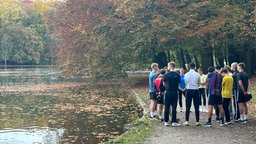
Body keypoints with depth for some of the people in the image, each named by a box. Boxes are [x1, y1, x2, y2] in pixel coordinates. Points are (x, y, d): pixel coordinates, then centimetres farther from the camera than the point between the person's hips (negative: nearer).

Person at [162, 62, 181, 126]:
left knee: (167, 107, 7)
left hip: (168, 92, 0)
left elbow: (164, 84, 5)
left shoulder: (166, 75, -5)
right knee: (174, 108, 3)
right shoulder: (177, 75, -2)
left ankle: (166, 122, 11)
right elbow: (178, 84, 4)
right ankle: (173, 122, 4)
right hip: (175, 92, 0)